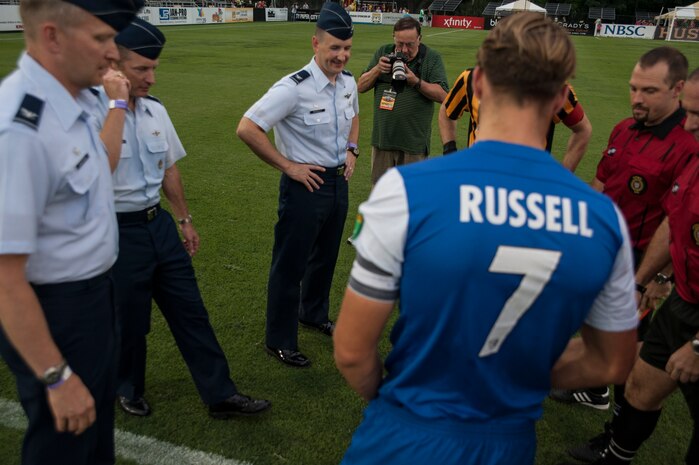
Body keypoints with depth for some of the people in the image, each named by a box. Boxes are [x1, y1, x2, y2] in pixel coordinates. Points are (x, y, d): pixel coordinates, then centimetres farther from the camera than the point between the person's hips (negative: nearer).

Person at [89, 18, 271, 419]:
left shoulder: (155, 109, 6)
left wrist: (185, 220, 19)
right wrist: (117, 103, -26)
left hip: (159, 223, 6)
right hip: (118, 232, -6)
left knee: (191, 312, 9)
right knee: (129, 321, 11)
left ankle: (220, 394, 21)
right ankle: (129, 389, 39)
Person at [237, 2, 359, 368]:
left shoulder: (348, 82, 2)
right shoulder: (293, 88, -22)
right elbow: (247, 129, -24)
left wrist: (351, 150, 9)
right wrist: (288, 166, -19)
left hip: (339, 182, 8)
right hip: (306, 184, -7)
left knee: (326, 256, 23)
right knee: (290, 265, 4)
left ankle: (313, 314, 46)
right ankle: (279, 341, 20)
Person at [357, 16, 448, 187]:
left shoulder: (432, 58, -3)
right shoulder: (383, 52, 6)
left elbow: (442, 95, -10)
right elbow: (361, 86, 7)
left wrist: (416, 82, -23)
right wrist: (377, 69, -11)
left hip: (414, 141, -3)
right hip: (383, 138, 3)